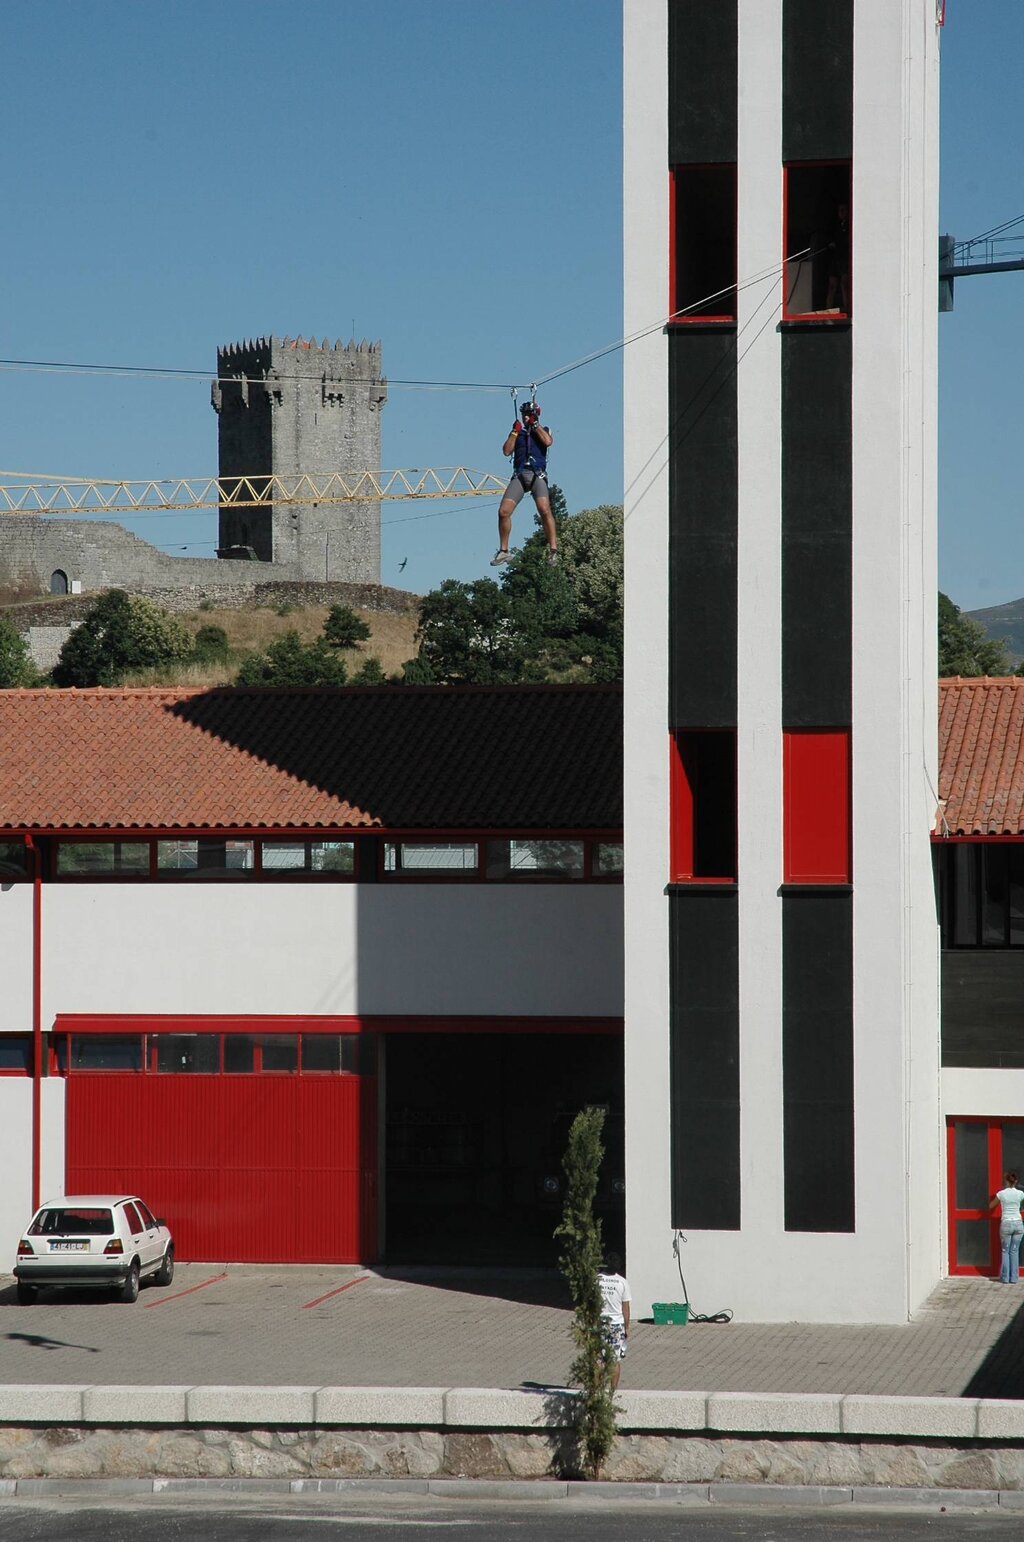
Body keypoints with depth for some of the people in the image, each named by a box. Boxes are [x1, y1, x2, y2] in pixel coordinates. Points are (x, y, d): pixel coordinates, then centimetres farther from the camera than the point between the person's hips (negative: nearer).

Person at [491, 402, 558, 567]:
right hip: (519, 475, 3)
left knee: (544, 510, -27)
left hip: (537, 475, -3)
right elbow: (507, 451, 8)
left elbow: (548, 442, -7)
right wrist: (515, 432, 2)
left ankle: (553, 550, -26)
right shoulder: (517, 432, 21)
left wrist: (535, 424, 0)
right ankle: (503, 551, 4)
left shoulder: (544, 430, 17)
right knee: (503, 512, -10)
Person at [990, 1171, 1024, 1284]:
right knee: (1014, 1251, 9)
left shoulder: (1001, 1194, -5)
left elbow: (991, 1206, 10)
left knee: (1005, 1251, 9)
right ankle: (1014, 1278, 7)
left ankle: (1005, 1278, 7)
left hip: (1006, 1224, -2)